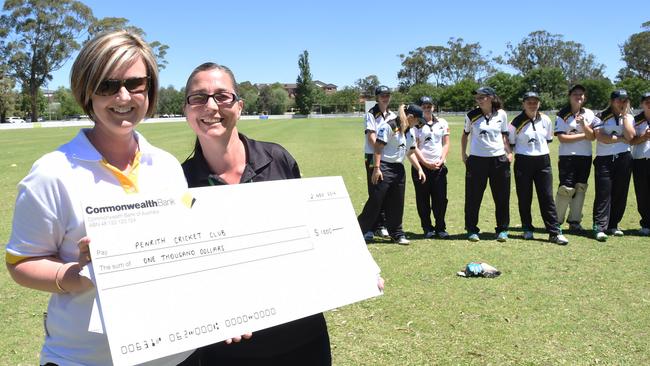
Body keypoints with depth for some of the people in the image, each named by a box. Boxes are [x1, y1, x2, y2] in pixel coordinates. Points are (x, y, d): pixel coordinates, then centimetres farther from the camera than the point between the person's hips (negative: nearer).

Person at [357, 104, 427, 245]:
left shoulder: (409, 132, 14)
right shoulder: (389, 126, -12)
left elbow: (410, 153, 22)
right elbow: (378, 147, -15)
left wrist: (419, 169, 16)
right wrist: (376, 168, -19)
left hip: (399, 170, 8)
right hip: (384, 168, -8)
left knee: (397, 204, 11)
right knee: (375, 201, -5)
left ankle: (397, 234, 22)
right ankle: (359, 231, 5)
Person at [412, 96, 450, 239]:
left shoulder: (442, 123, 12)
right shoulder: (415, 124, 2)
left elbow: (446, 144, 10)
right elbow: (414, 147, -4)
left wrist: (441, 160, -5)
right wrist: (426, 163, -12)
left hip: (439, 166, 2)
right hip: (421, 166, -2)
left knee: (440, 198, 1)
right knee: (423, 199, 1)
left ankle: (440, 228, 11)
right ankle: (427, 228, 11)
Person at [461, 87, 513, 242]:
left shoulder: (501, 114, 1)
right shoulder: (471, 115, -2)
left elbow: (504, 135, 11)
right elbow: (465, 134, 10)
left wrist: (509, 152, 0)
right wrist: (463, 154, 6)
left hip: (499, 159, 1)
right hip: (477, 159, -1)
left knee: (502, 197, 6)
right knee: (473, 197, 1)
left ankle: (502, 229, 19)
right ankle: (472, 230, 14)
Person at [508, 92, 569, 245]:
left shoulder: (546, 120, 4)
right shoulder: (516, 122, -6)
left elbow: (549, 139, 18)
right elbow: (510, 143, 3)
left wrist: (539, 148, 11)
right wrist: (524, 150, 2)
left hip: (543, 161, 2)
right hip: (523, 162, -2)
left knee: (547, 197, 0)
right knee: (524, 198, 4)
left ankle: (554, 232, 1)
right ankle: (527, 229, 19)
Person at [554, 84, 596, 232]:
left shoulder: (589, 114, 7)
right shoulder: (562, 114, -2)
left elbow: (592, 137, -3)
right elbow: (562, 138, -11)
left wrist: (583, 124, -19)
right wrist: (584, 135, -8)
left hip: (585, 157, 4)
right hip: (567, 157, -4)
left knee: (580, 189, 6)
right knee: (566, 189, -10)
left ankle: (574, 221, 14)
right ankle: (556, 220, 2)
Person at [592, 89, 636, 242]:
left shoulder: (629, 118, 13)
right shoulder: (601, 117, 4)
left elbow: (630, 136, -7)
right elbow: (600, 137, -12)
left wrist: (625, 115, -4)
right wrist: (620, 139, -6)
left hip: (624, 159, 4)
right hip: (604, 160, -3)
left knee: (620, 194, 5)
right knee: (603, 193, -9)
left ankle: (613, 225, 16)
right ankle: (600, 227, -12)